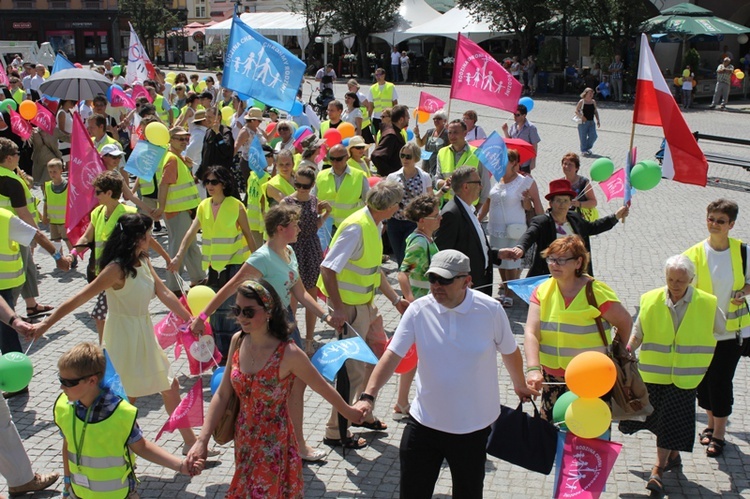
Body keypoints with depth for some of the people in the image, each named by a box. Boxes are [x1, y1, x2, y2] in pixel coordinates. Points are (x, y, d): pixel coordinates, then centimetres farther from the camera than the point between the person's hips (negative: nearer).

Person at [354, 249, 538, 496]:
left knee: (468, 491, 15)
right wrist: (368, 395, -25)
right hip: (424, 422, 1)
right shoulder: (418, 310, -10)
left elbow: (510, 351, 5)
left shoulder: (490, 310, -12)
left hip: (474, 426, -1)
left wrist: (520, 386, 20)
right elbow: (392, 355, -14)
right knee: (412, 490, 8)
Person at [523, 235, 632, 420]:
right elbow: (531, 332, -11)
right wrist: (533, 369, -25)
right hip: (551, 377, 4)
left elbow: (626, 323, 2)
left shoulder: (596, 292, -12)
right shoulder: (542, 291, 0)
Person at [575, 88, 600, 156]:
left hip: (591, 122, 5)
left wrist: (598, 120, 10)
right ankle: (583, 151, 12)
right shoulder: (581, 102, -6)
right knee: (583, 137, 0)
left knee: (593, 136, 0)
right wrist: (581, 117, -21)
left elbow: (595, 111, 16)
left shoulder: (593, 102, 10)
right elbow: (576, 111, -5)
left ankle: (587, 148, 22)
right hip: (583, 122, -5)